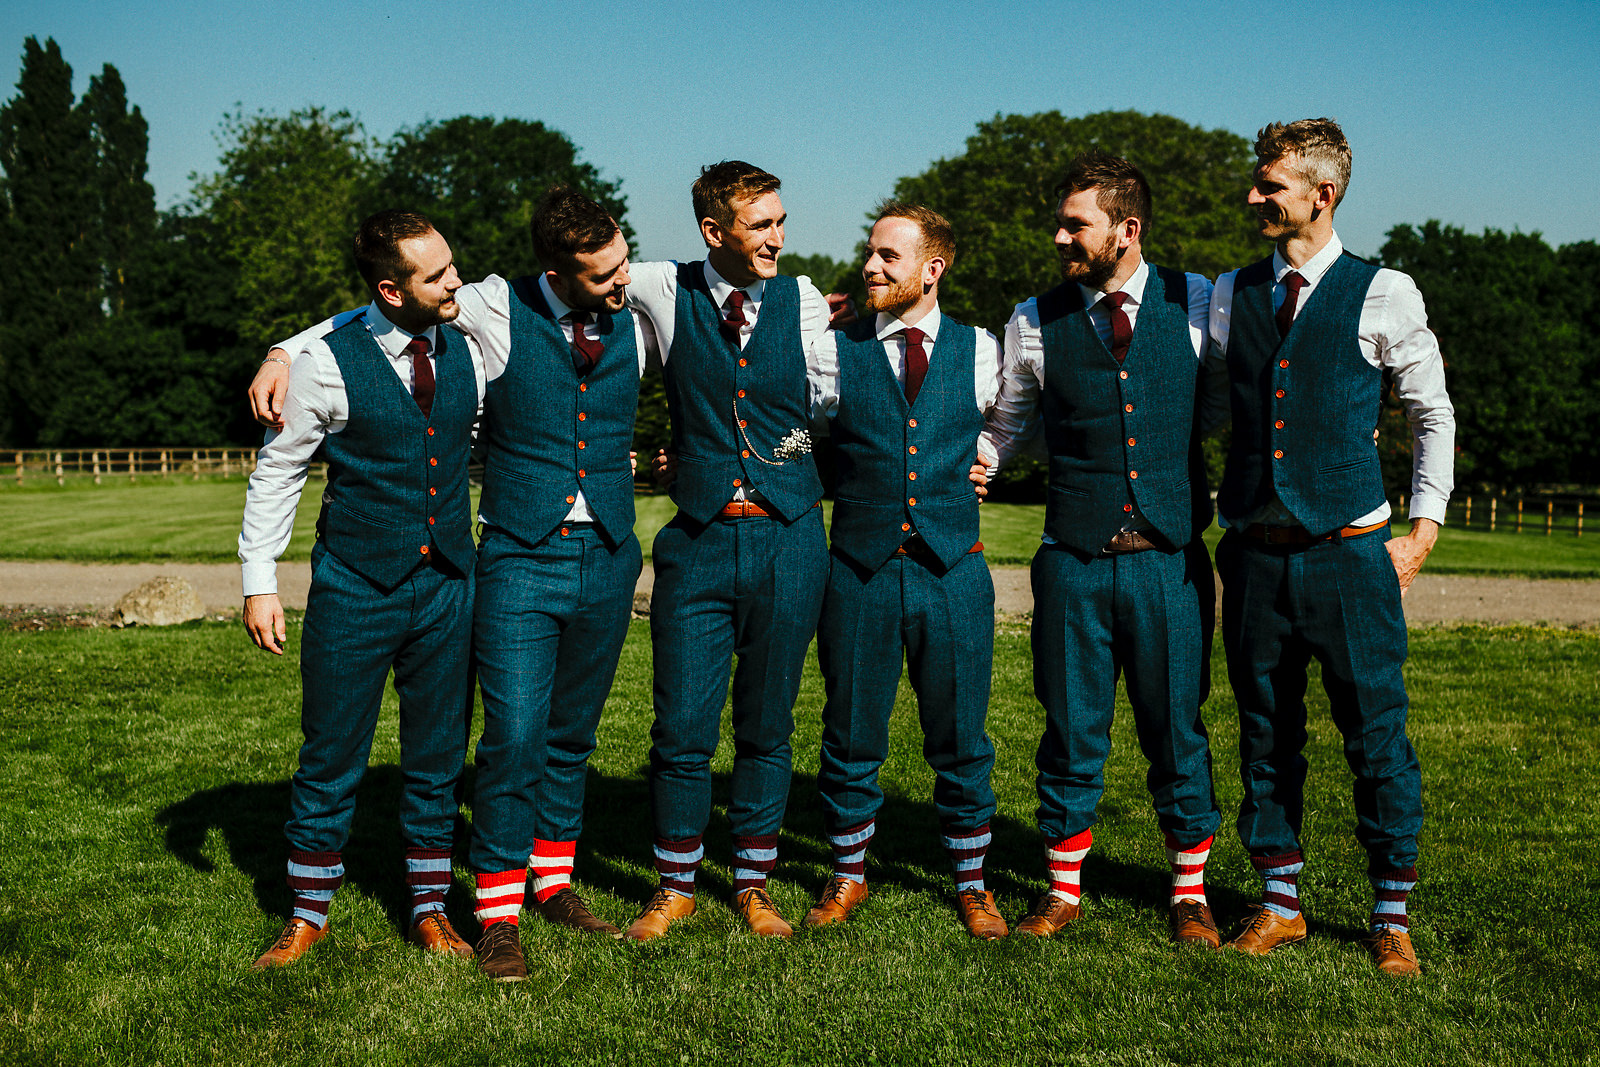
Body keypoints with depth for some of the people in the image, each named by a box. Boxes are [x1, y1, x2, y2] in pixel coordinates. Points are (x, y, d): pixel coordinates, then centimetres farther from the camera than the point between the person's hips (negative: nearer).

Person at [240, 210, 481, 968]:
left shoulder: (466, 353, 3)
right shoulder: (329, 361, -10)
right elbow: (277, 472, -1)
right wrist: (259, 580, -4)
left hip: (447, 587, 4)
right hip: (355, 587, -3)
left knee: (438, 756, 11)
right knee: (331, 758, 5)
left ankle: (430, 909, 25)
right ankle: (308, 915, 21)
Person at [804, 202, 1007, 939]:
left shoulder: (979, 351, 5)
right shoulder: (835, 351, 2)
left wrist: (975, 467, 12)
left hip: (953, 572, 1)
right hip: (860, 572, 0)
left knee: (960, 740, 8)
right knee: (851, 738, 9)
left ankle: (971, 884, 25)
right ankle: (848, 876, 28)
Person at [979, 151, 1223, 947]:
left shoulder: (1201, 304, 1)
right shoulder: (1035, 324, 4)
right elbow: (1003, 428, 15)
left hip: (1170, 558, 0)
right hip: (1074, 560, 1)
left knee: (1177, 731, 7)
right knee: (1072, 730, 7)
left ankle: (1190, 891, 24)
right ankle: (1063, 889, 23)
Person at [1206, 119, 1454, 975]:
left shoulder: (1383, 295, -1)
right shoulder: (1229, 295, 9)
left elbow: (1433, 414, 8)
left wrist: (1423, 529, 3)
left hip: (1350, 552, -3)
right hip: (1256, 552, 3)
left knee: (1376, 735, 2)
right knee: (1266, 734, 9)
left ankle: (1392, 915, 17)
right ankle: (1279, 905, 22)